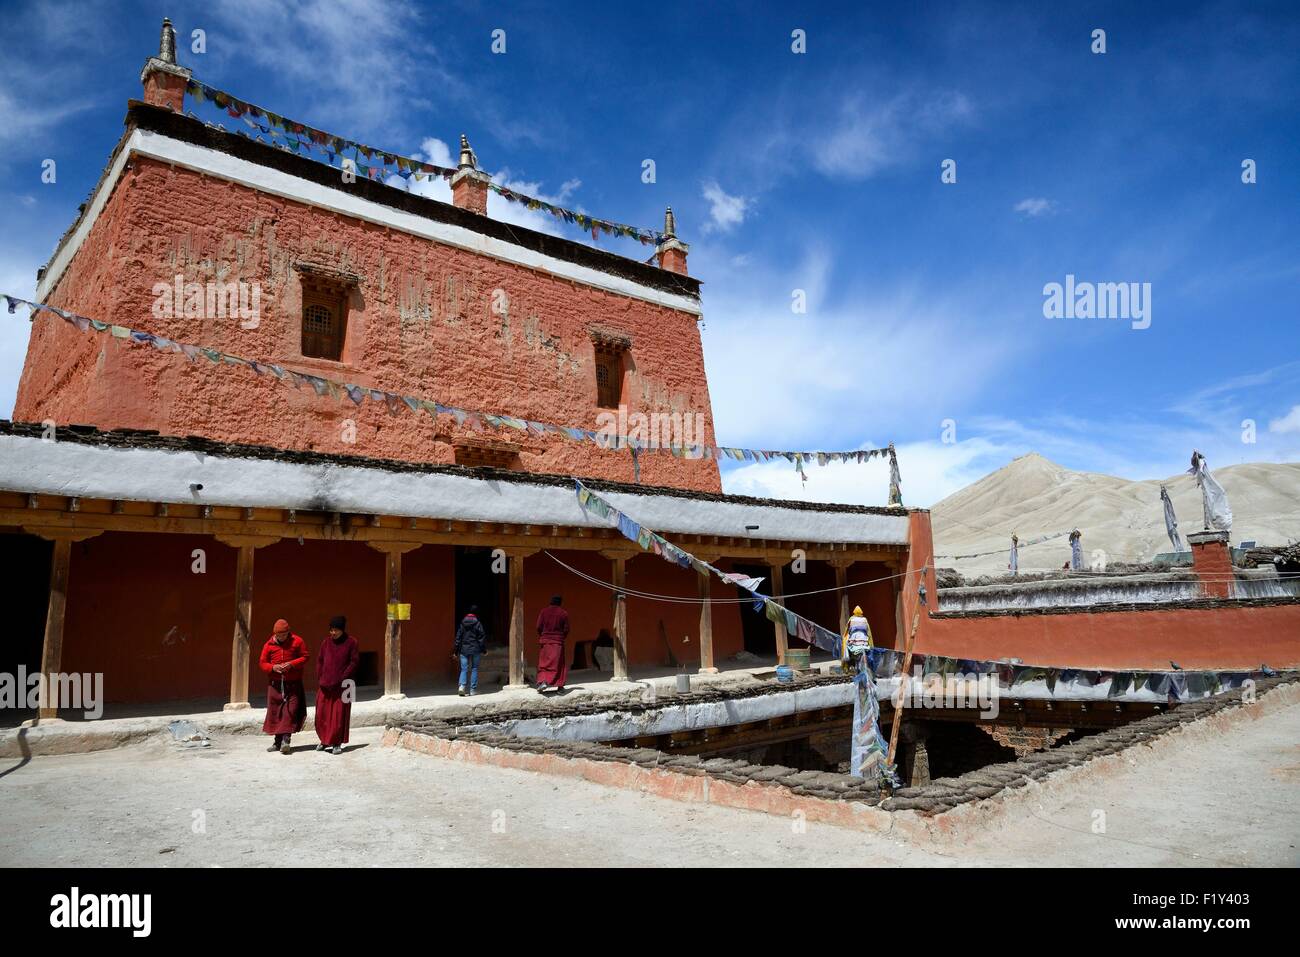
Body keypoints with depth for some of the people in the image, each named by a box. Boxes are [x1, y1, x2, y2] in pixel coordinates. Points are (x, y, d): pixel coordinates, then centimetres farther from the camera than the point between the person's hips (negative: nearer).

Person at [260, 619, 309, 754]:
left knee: (290, 710, -11)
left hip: (293, 683, -2)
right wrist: (273, 667, -13)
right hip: (275, 683, 3)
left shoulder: (297, 642, -2)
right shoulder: (269, 645, 4)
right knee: (275, 711, 5)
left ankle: (285, 739, -13)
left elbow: (304, 657, 0)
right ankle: (278, 742, 14)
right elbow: (263, 663, 7)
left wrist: (291, 664, -16)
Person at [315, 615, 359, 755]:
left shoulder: (351, 642, -4)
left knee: (339, 715, -2)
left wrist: (342, 678, -13)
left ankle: (337, 743, 7)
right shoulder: (327, 642, 8)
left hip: (342, 685, -4)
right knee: (322, 714, 8)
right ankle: (324, 740, 24)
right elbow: (320, 661, 12)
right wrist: (319, 680, 2)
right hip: (325, 685, 4)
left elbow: (354, 662, -6)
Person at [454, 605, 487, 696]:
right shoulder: (478, 623, -6)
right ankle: (473, 690, 7)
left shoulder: (462, 623, 4)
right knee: (474, 669, 7)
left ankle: (461, 686, -17)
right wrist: (484, 649, 4)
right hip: (475, 650, -2)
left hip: (464, 650, 2)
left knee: (464, 669, 5)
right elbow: (482, 637, -5)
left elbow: (458, 637, 5)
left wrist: (456, 651, 10)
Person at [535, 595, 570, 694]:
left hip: (545, 641, 1)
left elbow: (539, 627, -5)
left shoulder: (544, 611, -2)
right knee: (557, 663, 8)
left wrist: (542, 637, 12)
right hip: (558, 642, -1)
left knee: (544, 663, 7)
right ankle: (558, 685, 9)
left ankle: (542, 681, -12)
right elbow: (566, 629, -3)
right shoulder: (564, 613, -4)